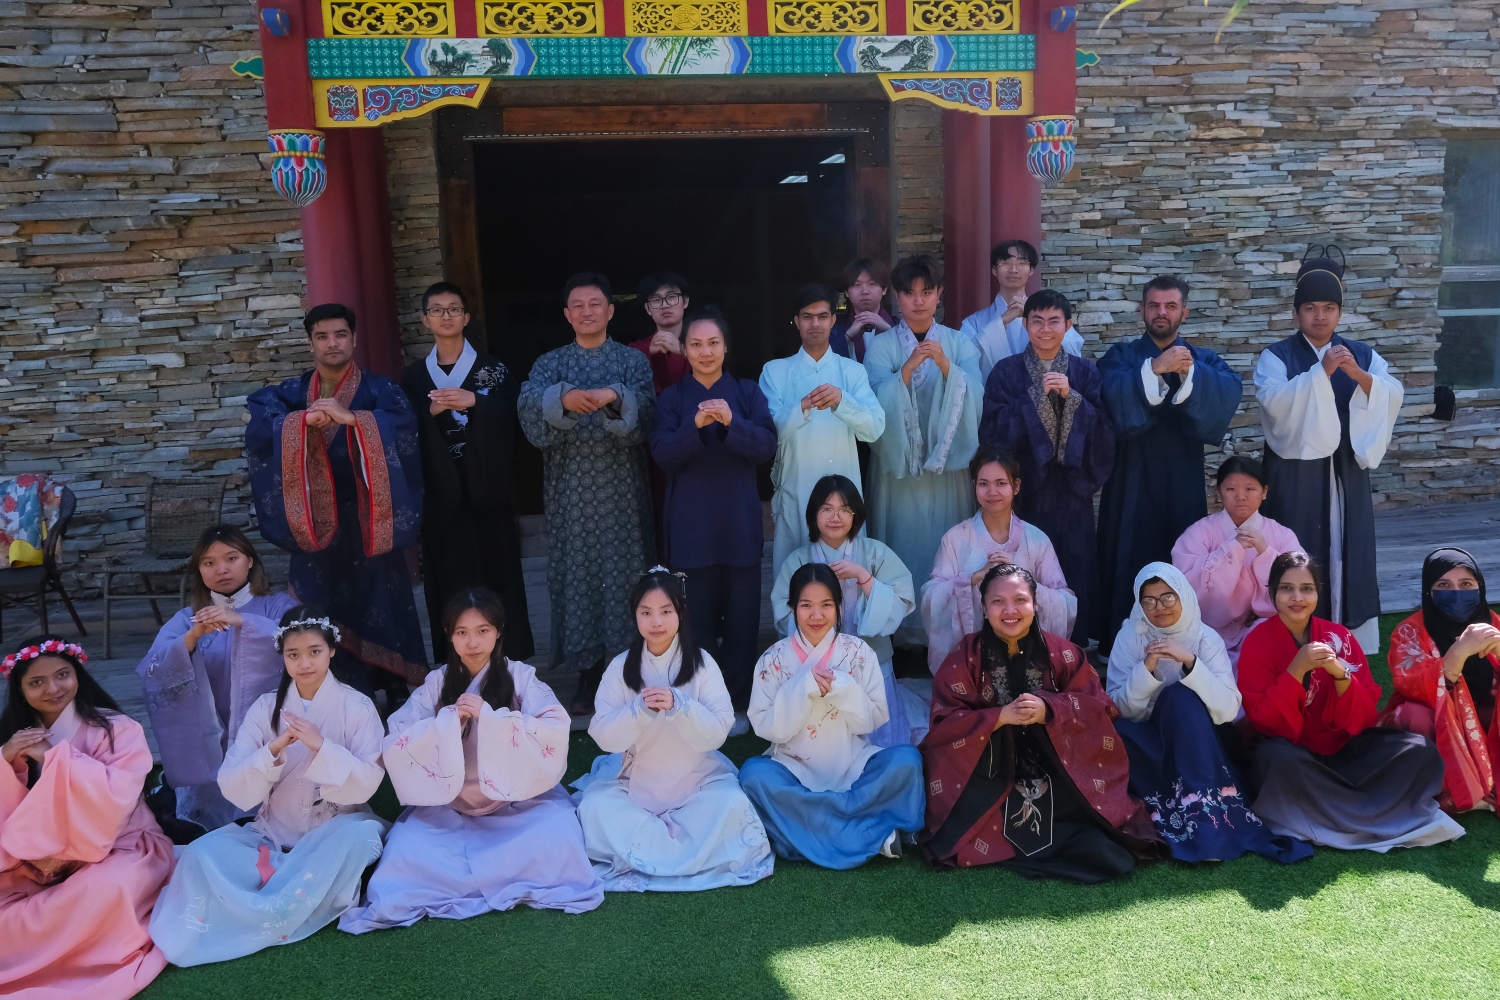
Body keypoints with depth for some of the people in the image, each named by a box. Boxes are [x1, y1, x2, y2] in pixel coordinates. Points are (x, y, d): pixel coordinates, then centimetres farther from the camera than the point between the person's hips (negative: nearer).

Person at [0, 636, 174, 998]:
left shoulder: (116, 729, -12)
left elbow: (117, 796, -25)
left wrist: (54, 758, -22)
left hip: (120, 849, -4)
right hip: (41, 864, 5)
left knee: (104, 889, -36)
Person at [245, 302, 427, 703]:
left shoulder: (380, 390, 1)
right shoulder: (289, 395, 9)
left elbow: (403, 428, -19)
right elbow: (258, 431, -9)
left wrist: (351, 417, -33)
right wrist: (303, 420, -27)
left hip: (365, 523, -2)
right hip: (315, 524, 2)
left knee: (379, 607, 1)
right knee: (320, 613, 3)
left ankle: (396, 693, 13)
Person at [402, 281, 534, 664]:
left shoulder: (492, 368, 6)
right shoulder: (414, 376, 11)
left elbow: (515, 412, -7)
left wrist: (473, 401, -19)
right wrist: (432, 411, -13)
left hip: (487, 488, -1)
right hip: (440, 491, 1)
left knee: (497, 572, -1)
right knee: (449, 582, 1)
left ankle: (509, 661, 8)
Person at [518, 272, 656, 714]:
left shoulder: (633, 360, 6)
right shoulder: (549, 364, 8)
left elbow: (644, 419, -9)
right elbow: (529, 407, -13)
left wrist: (614, 398, -28)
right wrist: (562, 398, -33)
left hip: (622, 490, -1)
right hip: (570, 492, 1)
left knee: (626, 574, 2)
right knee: (577, 575, 4)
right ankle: (588, 674, 15)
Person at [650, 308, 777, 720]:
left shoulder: (748, 392, 5)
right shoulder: (672, 398, 5)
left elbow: (767, 446, -7)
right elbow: (662, 454, -8)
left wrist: (731, 422, -23)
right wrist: (694, 425, -24)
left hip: (740, 523, 0)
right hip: (692, 526, 0)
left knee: (742, 617, 4)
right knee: (698, 619, 4)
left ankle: (739, 703, 17)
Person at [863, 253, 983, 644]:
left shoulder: (959, 344, 6)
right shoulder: (881, 345, 1)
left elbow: (975, 399, -8)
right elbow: (879, 404, -12)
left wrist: (946, 366, -23)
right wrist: (907, 369, -25)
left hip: (949, 464, 1)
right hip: (898, 463, -1)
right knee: (903, 547, 0)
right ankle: (904, 632, 13)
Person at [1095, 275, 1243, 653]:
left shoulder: (1204, 360, 11)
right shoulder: (1121, 356, 7)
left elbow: (1232, 390, -10)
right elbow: (1113, 393, -15)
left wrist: (1190, 371, -24)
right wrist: (1154, 367, -25)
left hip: (1183, 482, 2)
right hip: (1132, 479, -1)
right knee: (1130, 564, -1)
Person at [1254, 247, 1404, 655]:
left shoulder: (1362, 355, 9)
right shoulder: (1276, 357, -3)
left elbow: (1393, 395, -5)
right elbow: (1275, 402, -20)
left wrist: (1358, 374, -22)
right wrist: (1321, 371, -27)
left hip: (1346, 472, 4)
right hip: (1297, 472, -3)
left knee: (1348, 553, 6)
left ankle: (1350, 641, 16)